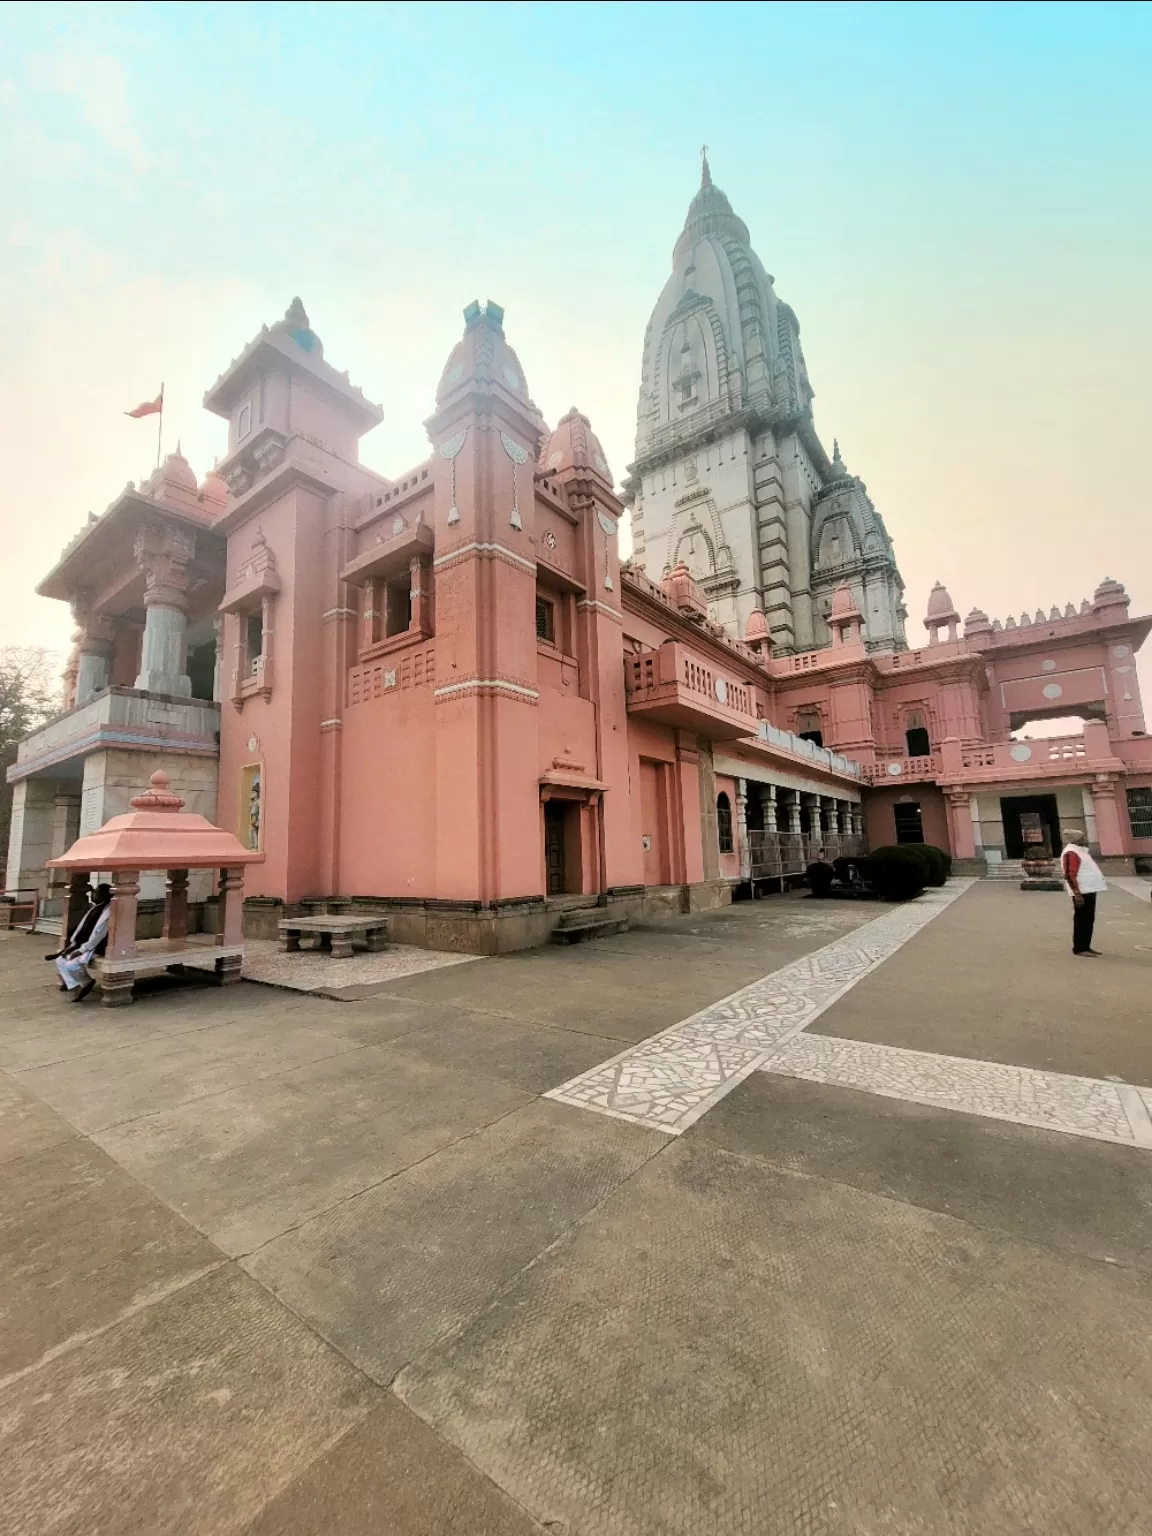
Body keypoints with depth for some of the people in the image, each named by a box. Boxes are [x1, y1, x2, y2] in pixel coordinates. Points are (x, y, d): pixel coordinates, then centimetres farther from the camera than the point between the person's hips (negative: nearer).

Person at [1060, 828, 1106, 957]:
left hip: (1089, 890, 10)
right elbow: (1070, 875, -22)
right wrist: (1077, 893, -26)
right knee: (1082, 920, -6)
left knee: (1088, 920, 14)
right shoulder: (1071, 853, -16)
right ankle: (1079, 948, -1)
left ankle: (1085, 946, 22)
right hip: (1082, 892, -10)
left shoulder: (1079, 850, 17)